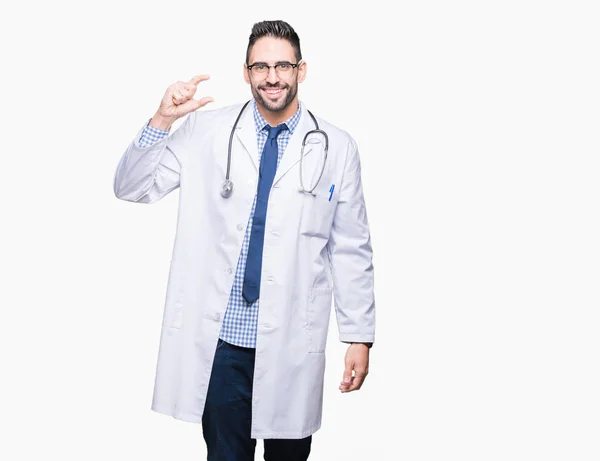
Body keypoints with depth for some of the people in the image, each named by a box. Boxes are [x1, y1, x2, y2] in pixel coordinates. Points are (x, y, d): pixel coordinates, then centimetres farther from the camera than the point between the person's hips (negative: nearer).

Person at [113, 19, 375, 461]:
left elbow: (351, 250, 3)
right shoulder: (207, 131, 2)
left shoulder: (336, 147, 0)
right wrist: (162, 121, -15)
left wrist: (360, 337, 2)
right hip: (218, 334, 0)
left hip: (293, 340, 0)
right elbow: (131, 188, 1)